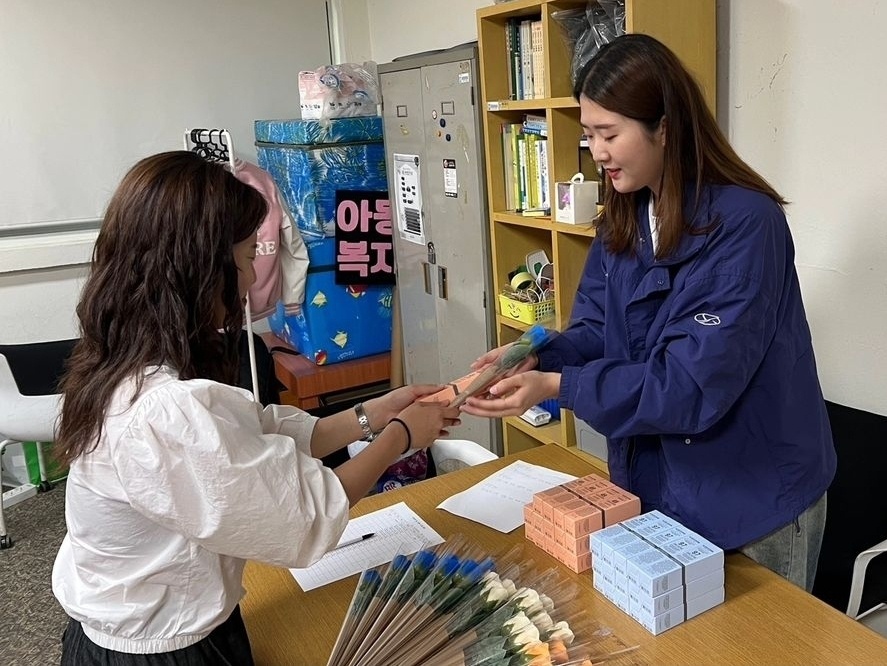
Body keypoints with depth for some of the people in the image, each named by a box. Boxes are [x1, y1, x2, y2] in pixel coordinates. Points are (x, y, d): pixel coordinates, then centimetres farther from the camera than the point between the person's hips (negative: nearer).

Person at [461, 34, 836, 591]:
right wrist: (536, 358, -20)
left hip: (753, 496, -6)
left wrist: (556, 387, -31)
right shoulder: (621, 221, 0)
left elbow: (696, 382, -29)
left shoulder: (744, 222, -24)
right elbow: (595, 331, 1)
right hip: (653, 482, 7)